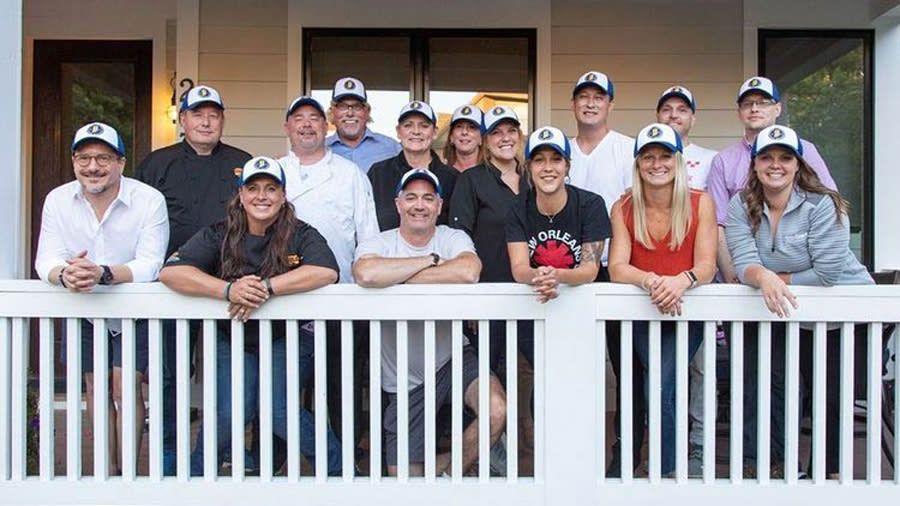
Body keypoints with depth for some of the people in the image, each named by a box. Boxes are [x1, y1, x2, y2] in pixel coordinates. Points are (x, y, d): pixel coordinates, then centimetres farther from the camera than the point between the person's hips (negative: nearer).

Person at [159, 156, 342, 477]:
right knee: (230, 412, -17)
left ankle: (337, 469, 5)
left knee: (279, 410, -20)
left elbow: (327, 271, -25)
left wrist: (265, 288, -31)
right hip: (232, 339, 2)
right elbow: (170, 272, -16)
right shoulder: (219, 236, -1)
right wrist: (228, 289, -32)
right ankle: (197, 474, 14)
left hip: (287, 338, -1)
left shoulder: (301, 235, -4)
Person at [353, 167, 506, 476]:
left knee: (497, 412, -25)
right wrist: (431, 260, -22)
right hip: (404, 380, 0)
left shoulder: (453, 238, -4)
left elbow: (468, 271, -29)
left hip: (453, 358, 0)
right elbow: (366, 274, -32)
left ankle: (447, 469, 4)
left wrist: (398, 276, -21)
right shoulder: (377, 244, -6)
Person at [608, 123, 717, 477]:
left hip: (686, 311, -2)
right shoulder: (623, 209, 1)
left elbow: (706, 267, -9)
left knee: (658, 389, -20)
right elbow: (617, 268, -9)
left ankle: (664, 471, -3)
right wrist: (650, 281, -30)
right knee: (659, 390, -13)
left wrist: (680, 282, -32)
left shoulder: (700, 204, -1)